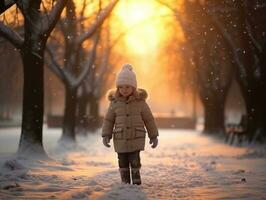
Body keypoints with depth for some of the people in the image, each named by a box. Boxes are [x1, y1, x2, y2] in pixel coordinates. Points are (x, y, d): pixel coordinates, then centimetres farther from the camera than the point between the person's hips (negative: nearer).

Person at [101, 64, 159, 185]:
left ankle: (136, 182, 5)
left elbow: (149, 119, 4)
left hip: (136, 138, -2)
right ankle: (125, 182, 17)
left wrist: (153, 136, 5)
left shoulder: (140, 102, -2)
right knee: (123, 163, 7)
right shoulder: (114, 103, 0)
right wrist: (106, 135, -4)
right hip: (120, 139, 2)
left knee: (135, 162, -6)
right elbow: (108, 120, 5)